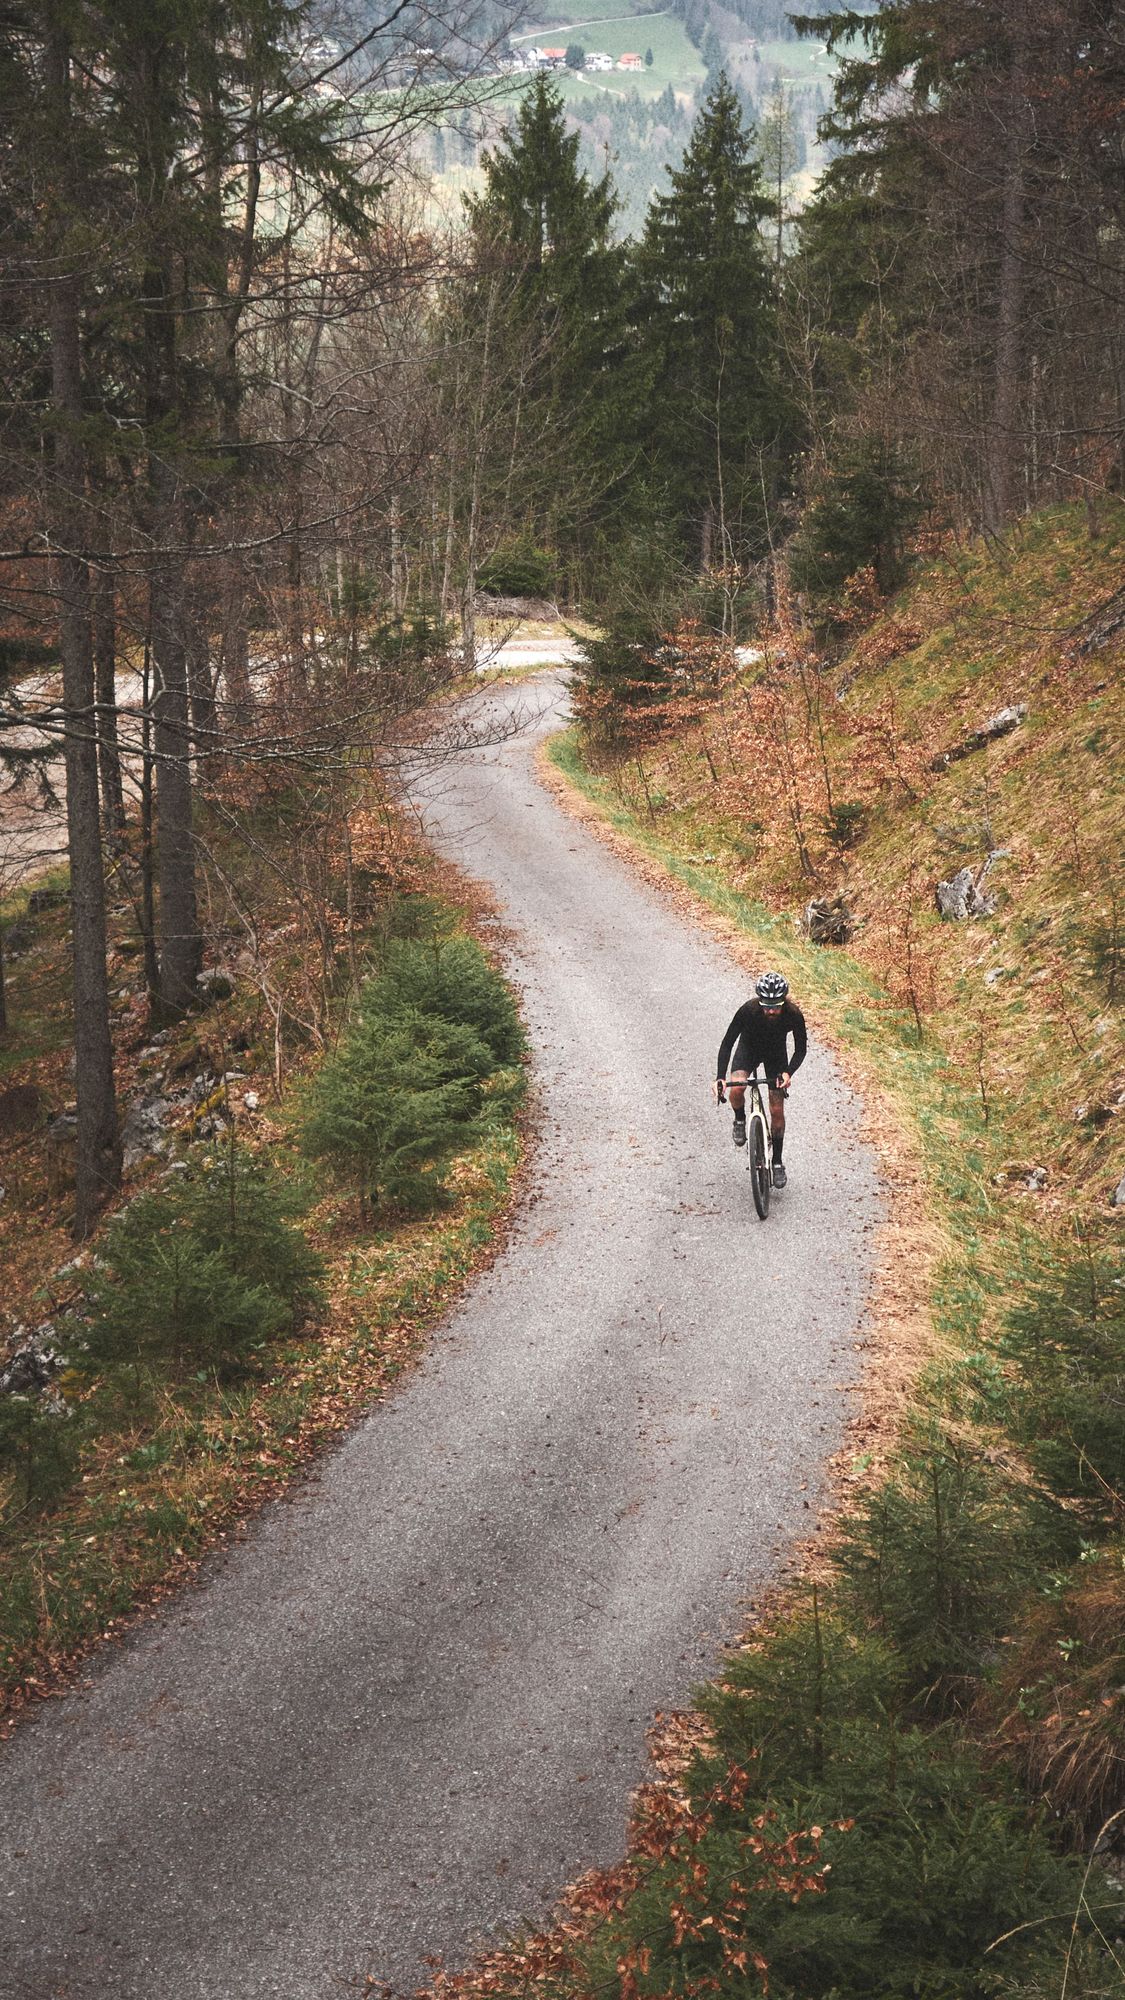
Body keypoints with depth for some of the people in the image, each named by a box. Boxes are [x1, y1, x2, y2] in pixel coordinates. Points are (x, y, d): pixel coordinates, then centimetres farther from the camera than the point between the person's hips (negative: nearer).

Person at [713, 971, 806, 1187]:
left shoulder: (793, 1014, -32)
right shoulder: (749, 1011, -35)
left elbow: (801, 1048, -20)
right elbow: (727, 1043, -30)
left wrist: (789, 1072, -38)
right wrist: (720, 1077, -41)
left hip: (776, 1053, 1)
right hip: (749, 1047, -1)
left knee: (777, 1110, -1)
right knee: (735, 1090, -29)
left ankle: (777, 1162, 15)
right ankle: (740, 1120, 4)